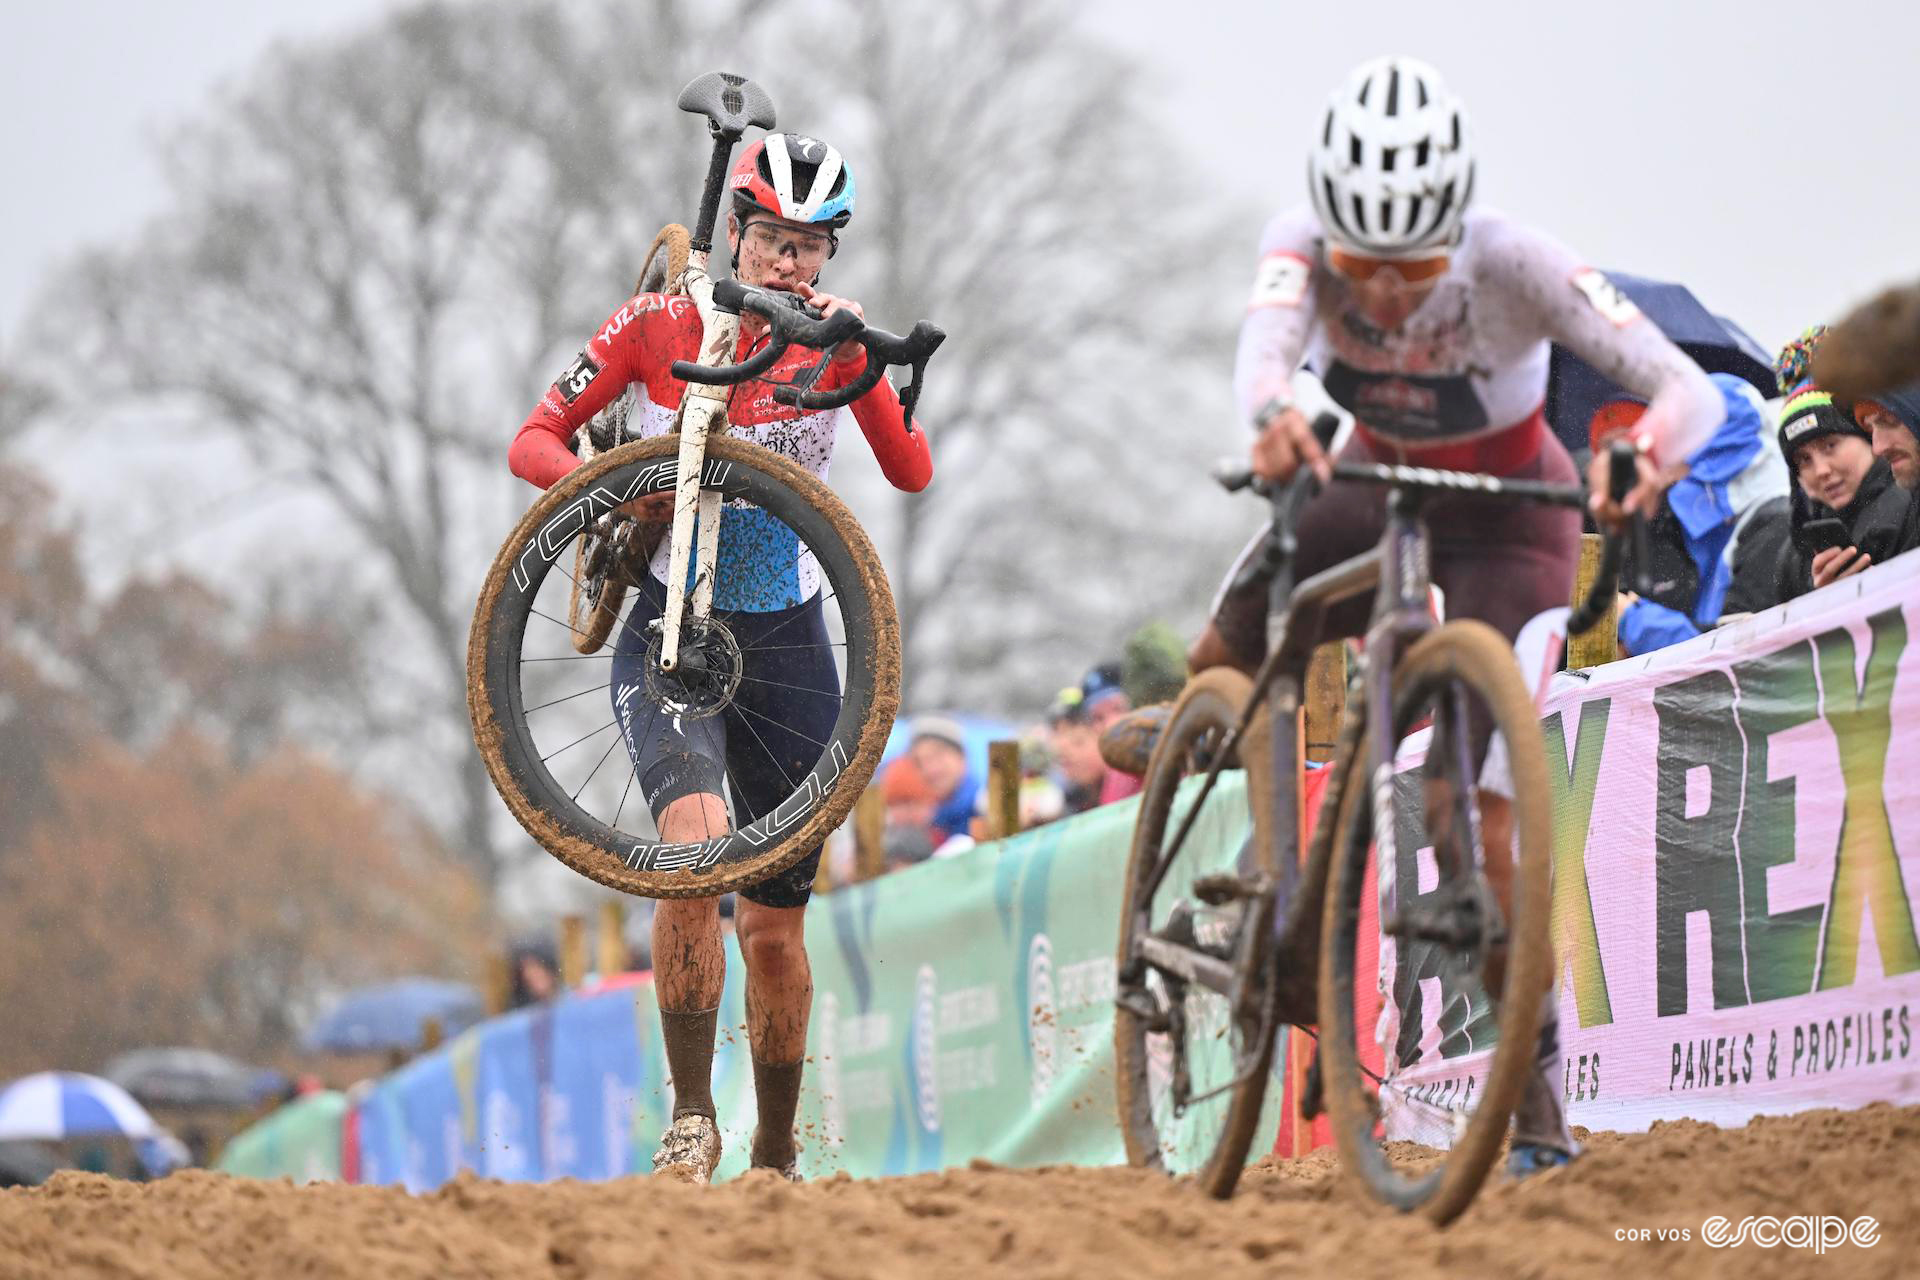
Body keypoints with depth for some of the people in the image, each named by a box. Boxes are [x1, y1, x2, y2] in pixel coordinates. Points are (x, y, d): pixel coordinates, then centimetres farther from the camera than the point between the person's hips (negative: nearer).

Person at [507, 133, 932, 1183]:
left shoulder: (831, 339, -2)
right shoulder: (657, 327, -7)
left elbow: (913, 473, -9)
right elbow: (534, 441, -6)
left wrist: (873, 368, -24)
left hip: (784, 643, 2)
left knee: (774, 927, 7)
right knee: (697, 841, -30)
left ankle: (776, 1161, 24)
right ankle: (691, 1117, -21)